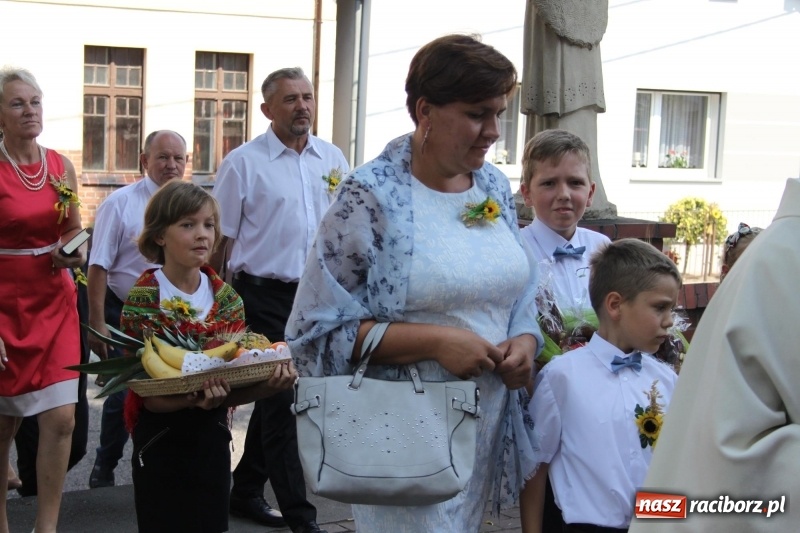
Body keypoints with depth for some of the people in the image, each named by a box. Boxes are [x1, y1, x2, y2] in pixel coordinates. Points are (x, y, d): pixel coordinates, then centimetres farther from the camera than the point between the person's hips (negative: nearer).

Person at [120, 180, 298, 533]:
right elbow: (149, 395, -15)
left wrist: (269, 384, -23)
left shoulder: (227, 298, 1)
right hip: (161, 443, -4)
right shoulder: (143, 300, -11)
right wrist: (196, 399, -34)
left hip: (213, 438, 4)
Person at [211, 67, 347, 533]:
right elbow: (220, 237, -2)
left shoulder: (333, 158, 9)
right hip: (265, 296, -5)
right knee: (281, 400, -4)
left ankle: (246, 491, 29)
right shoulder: (243, 162, -4)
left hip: (318, 295, 5)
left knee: (277, 394, 14)